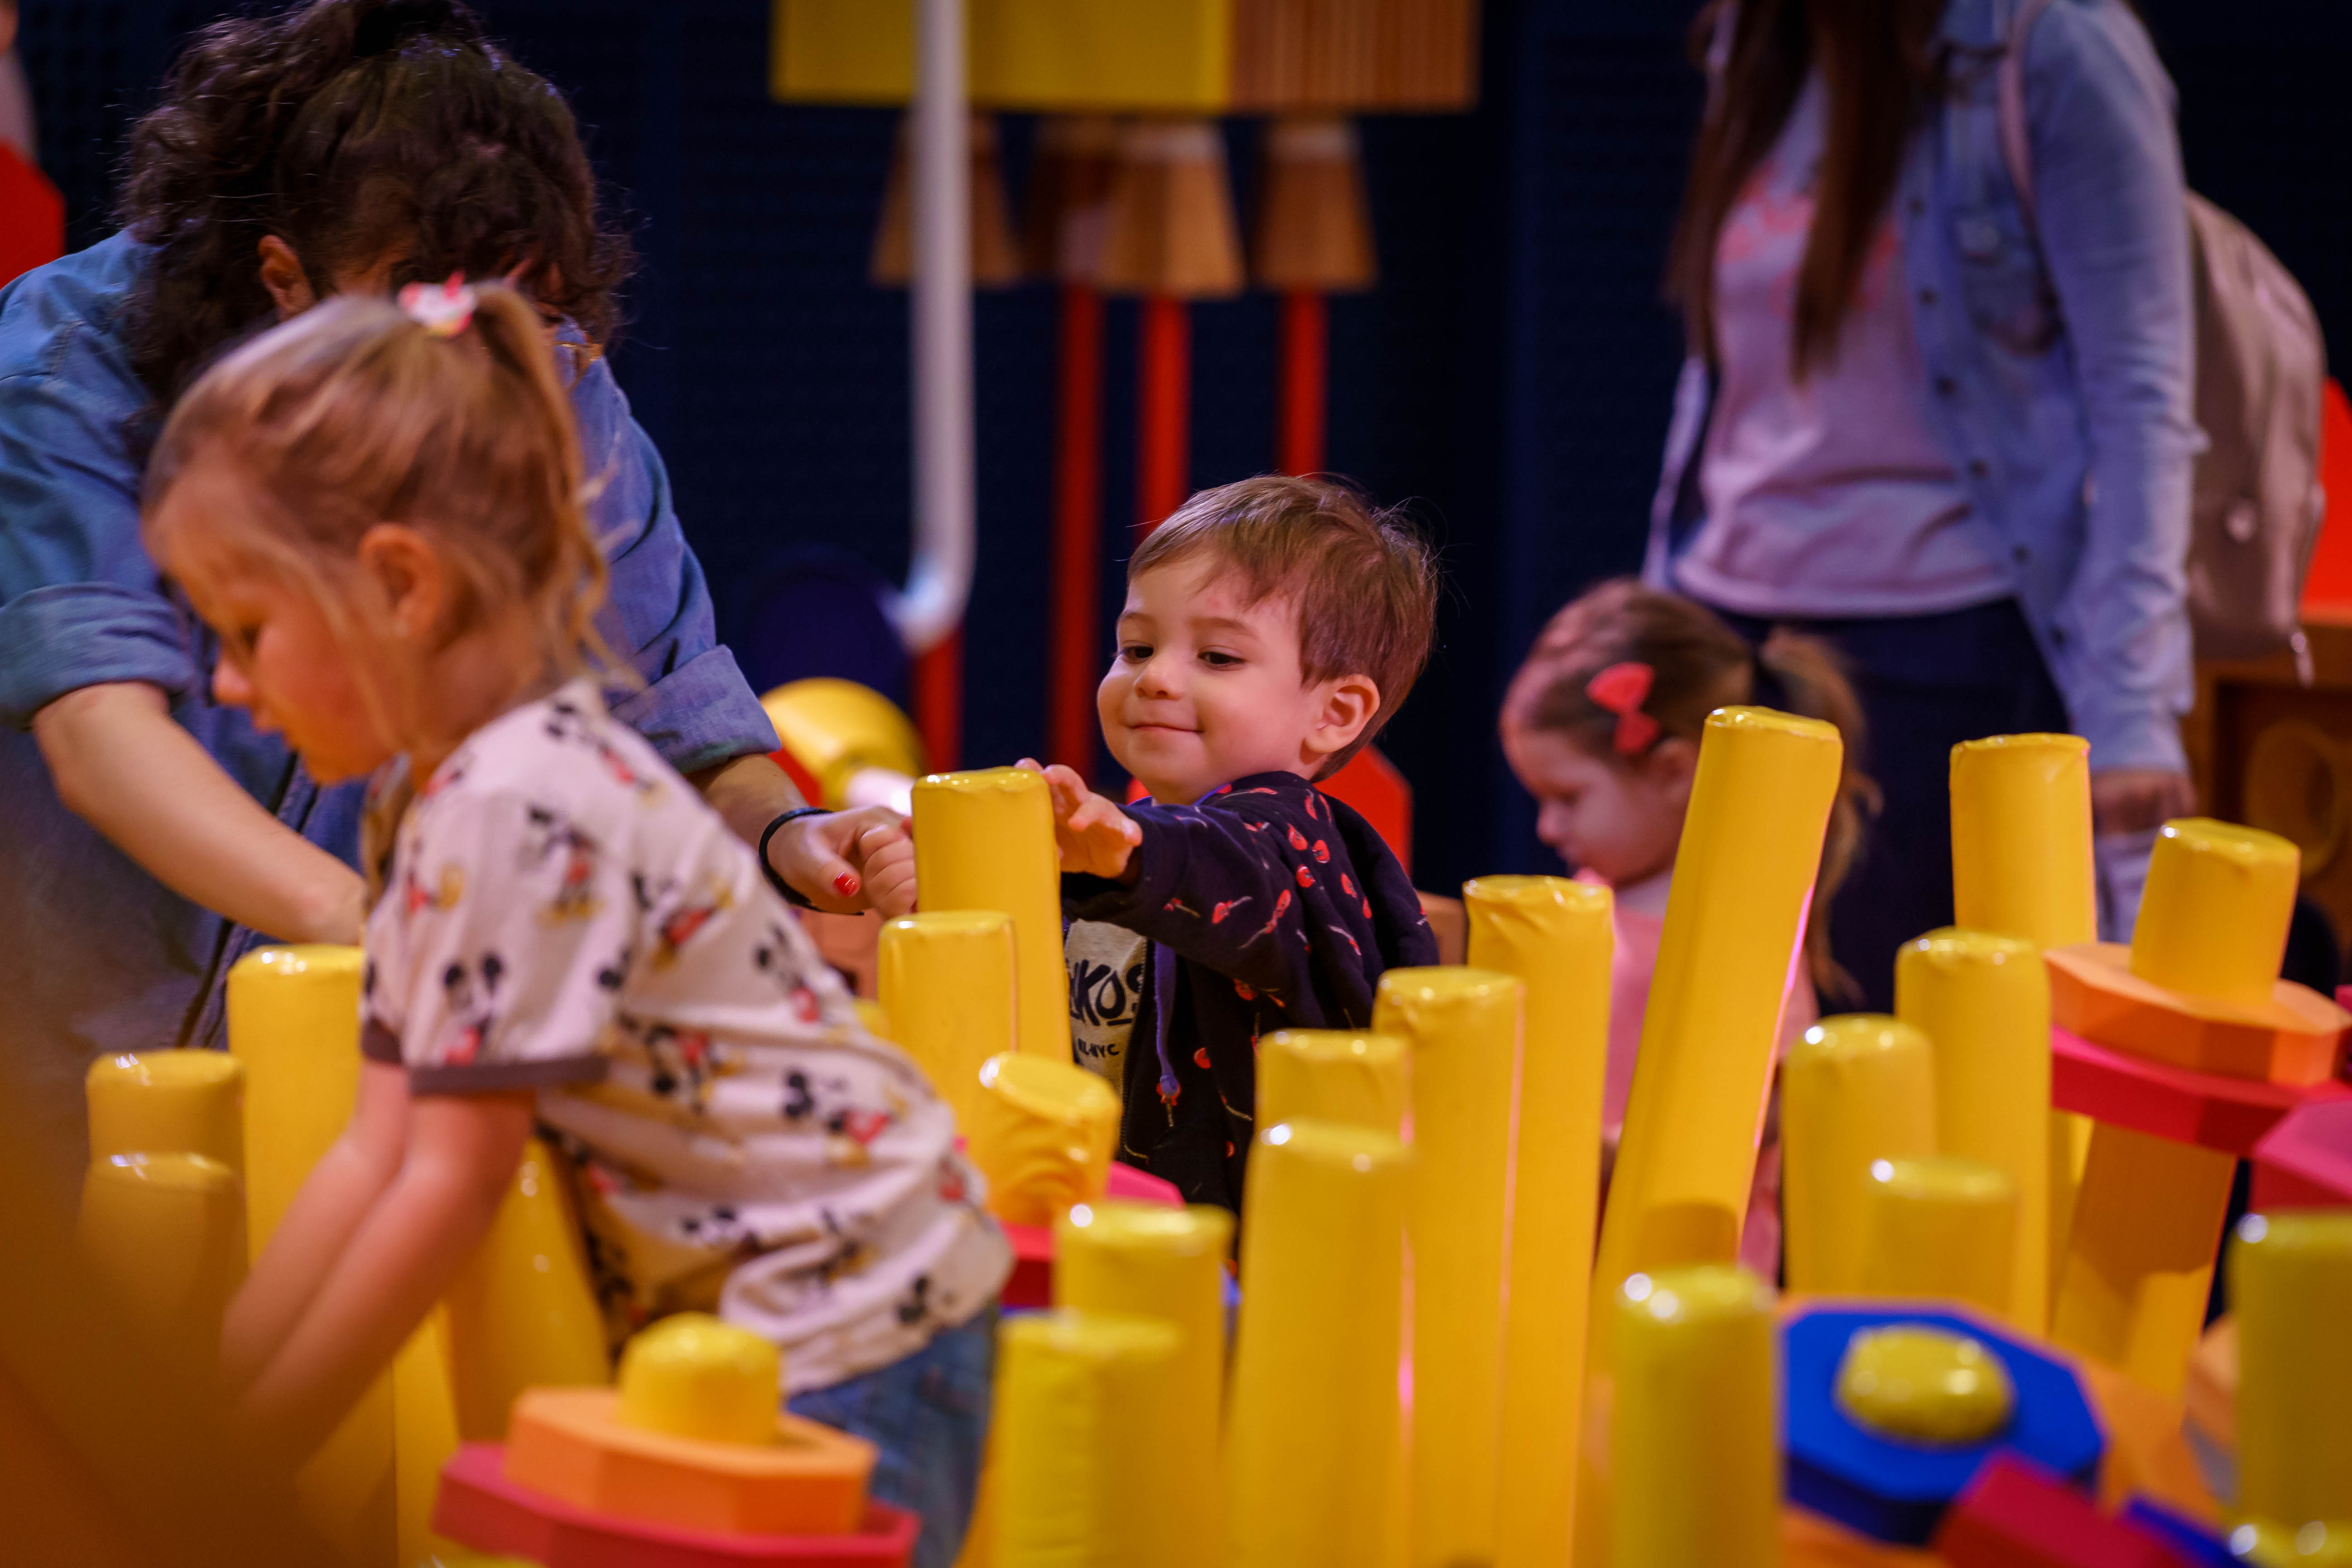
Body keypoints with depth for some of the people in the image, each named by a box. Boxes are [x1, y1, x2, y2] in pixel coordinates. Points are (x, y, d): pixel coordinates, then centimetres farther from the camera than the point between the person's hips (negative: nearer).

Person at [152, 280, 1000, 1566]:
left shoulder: (525, 809, -22)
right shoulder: (428, 804, 7)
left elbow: (450, 1185, -19)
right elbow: (376, 1154, 6)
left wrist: (239, 1460, -12)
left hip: (849, 1332, -9)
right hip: (719, 1314, 9)